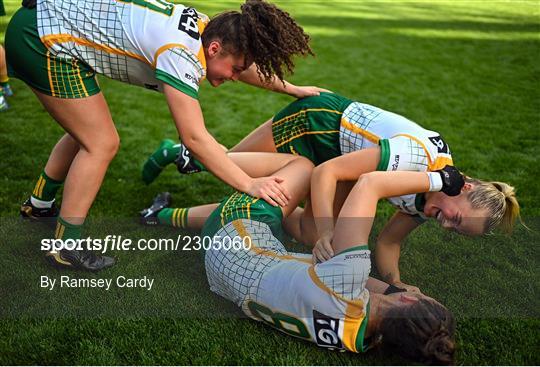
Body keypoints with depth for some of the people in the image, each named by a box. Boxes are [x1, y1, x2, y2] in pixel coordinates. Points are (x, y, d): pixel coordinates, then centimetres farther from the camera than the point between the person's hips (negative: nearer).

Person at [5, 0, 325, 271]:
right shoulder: (180, 53, -28)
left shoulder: (205, 28, -2)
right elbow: (195, 138, -29)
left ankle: (39, 206, 39)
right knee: (102, 144, -7)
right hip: (44, 39, -9)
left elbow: (246, 65, 17)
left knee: (87, 133, 20)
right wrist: (250, 185, -25)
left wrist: (293, 89, 23)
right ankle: (66, 247, 5)